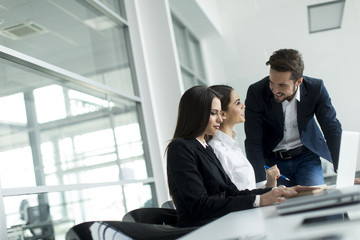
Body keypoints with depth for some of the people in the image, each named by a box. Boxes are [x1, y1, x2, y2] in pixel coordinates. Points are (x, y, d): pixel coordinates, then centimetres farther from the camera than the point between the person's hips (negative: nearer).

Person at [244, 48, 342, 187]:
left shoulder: (315, 88, -15)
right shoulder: (256, 92, -19)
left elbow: (333, 129, -9)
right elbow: (253, 142, -17)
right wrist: (261, 184, -24)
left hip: (307, 156, 1)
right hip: (272, 160, -1)